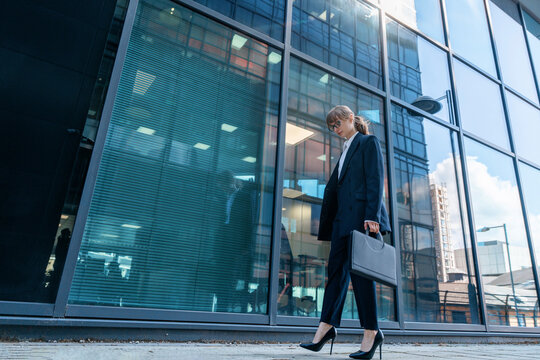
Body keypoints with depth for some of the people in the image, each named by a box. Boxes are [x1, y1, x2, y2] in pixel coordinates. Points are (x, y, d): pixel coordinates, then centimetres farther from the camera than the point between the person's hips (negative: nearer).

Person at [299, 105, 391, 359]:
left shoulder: (369, 142, 3)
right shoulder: (345, 150, 25)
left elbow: (376, 180, -9)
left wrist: (372, 215, -19)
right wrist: (328, 222, 15)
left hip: (361, 214, -8)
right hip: (342, 216, 8)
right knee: (336, 268, 4)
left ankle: (371, 332, 5)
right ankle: (326, 326, 7)